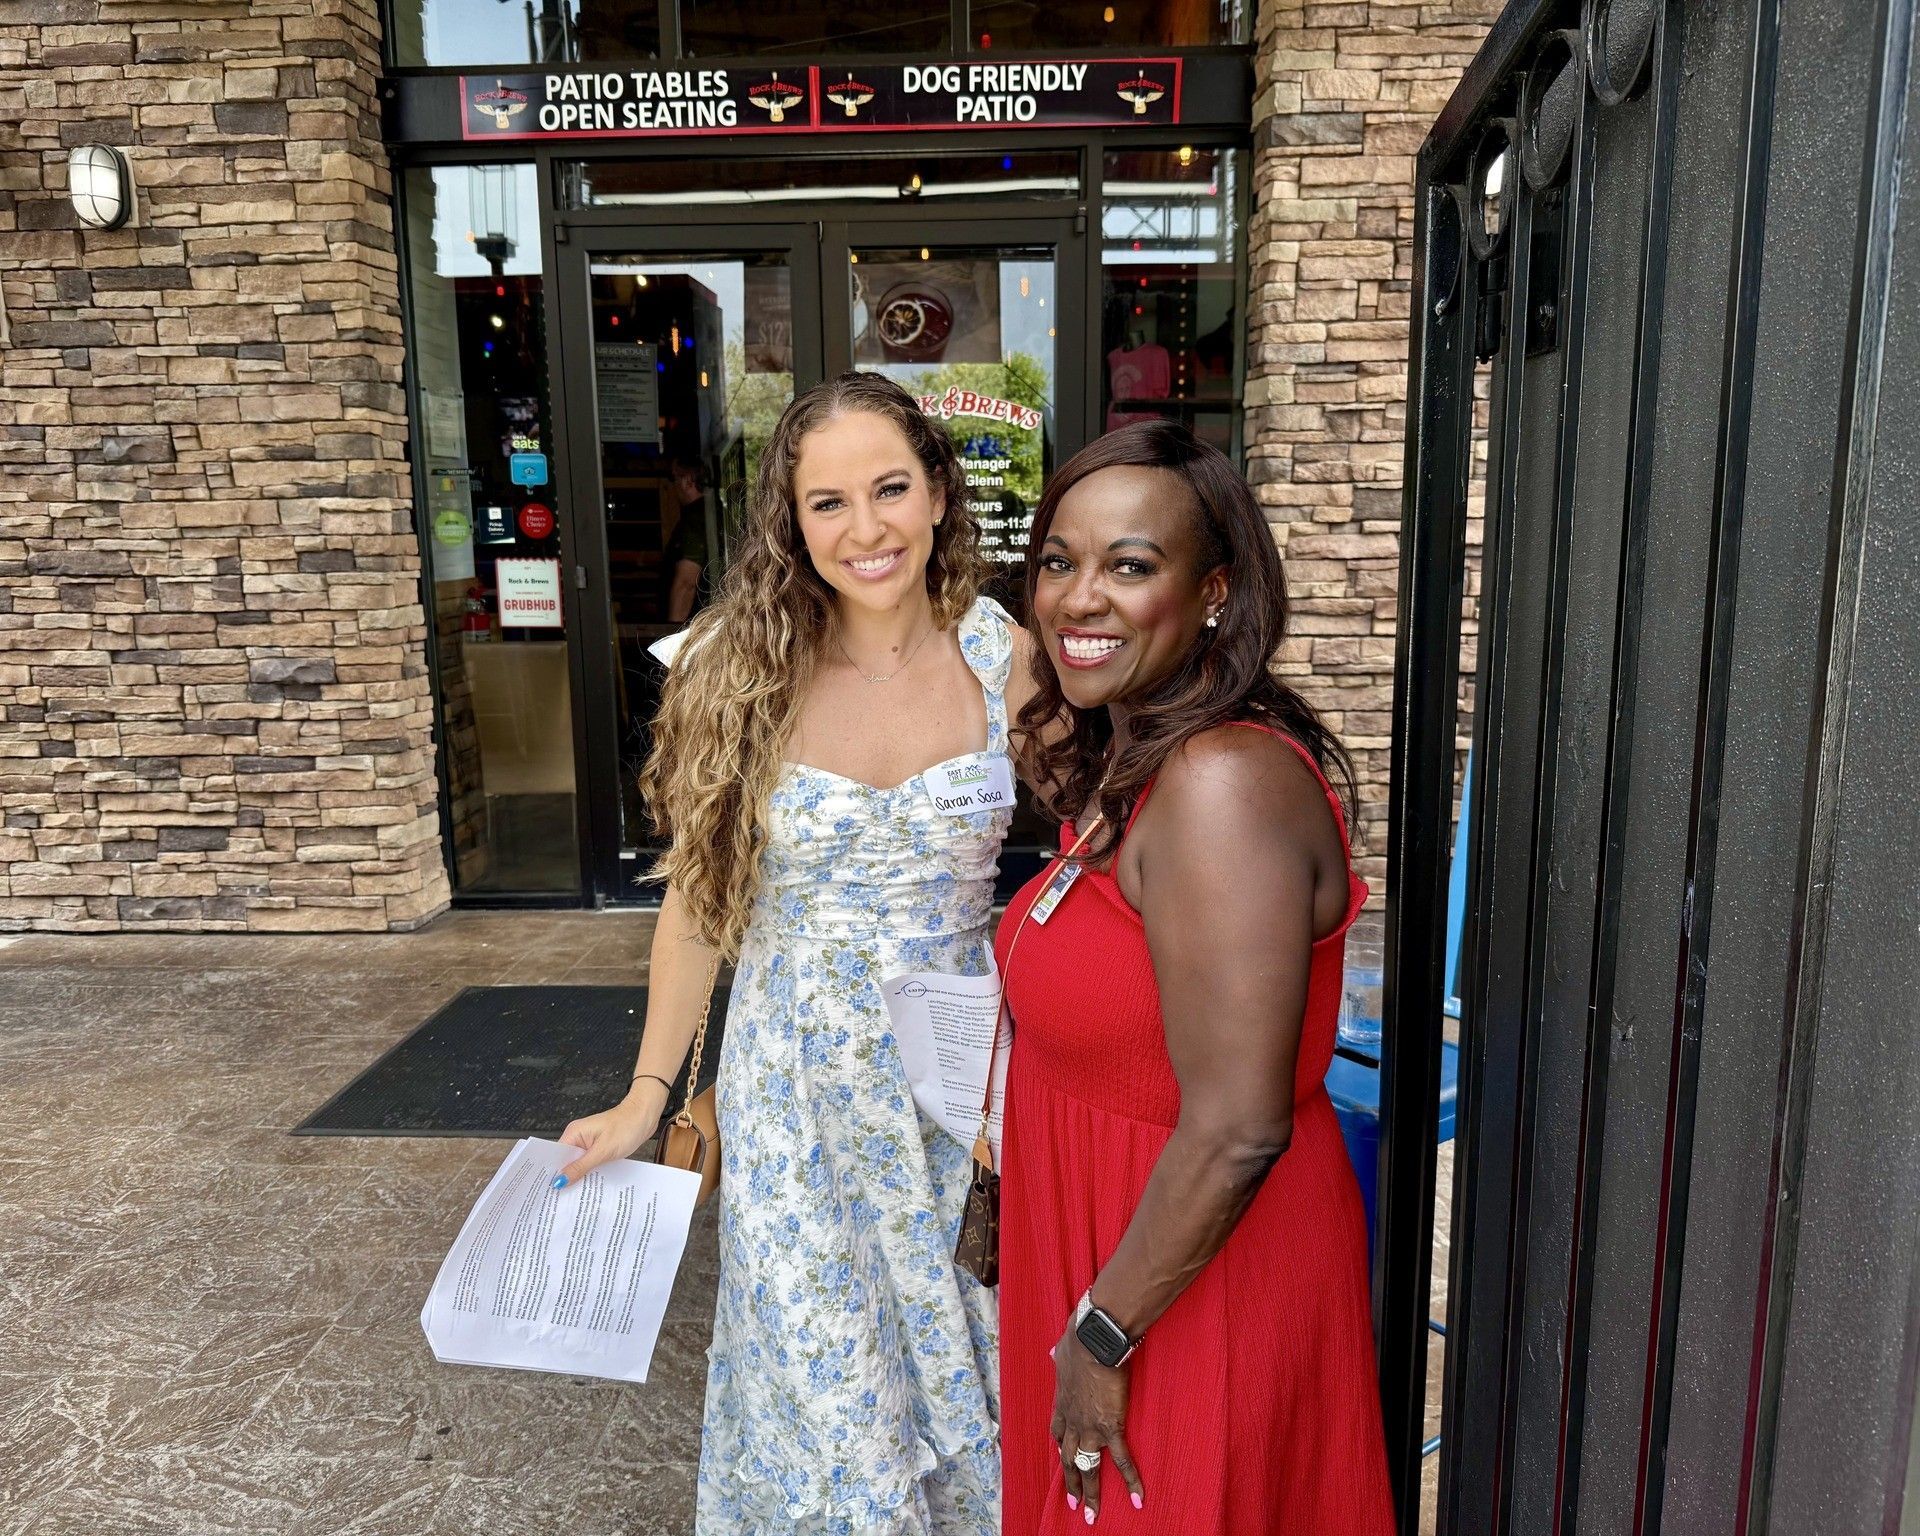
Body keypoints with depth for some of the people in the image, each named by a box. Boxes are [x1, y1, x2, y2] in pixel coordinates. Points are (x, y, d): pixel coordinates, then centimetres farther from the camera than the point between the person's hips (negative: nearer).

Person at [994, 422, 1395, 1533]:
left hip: (1198, 1286, -9)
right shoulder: (1134, 756, 3)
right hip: (1115, 1250, 9)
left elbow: (1238, 1131, -28)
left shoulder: (1221, 782, -28)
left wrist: (1100, 1338, -19)